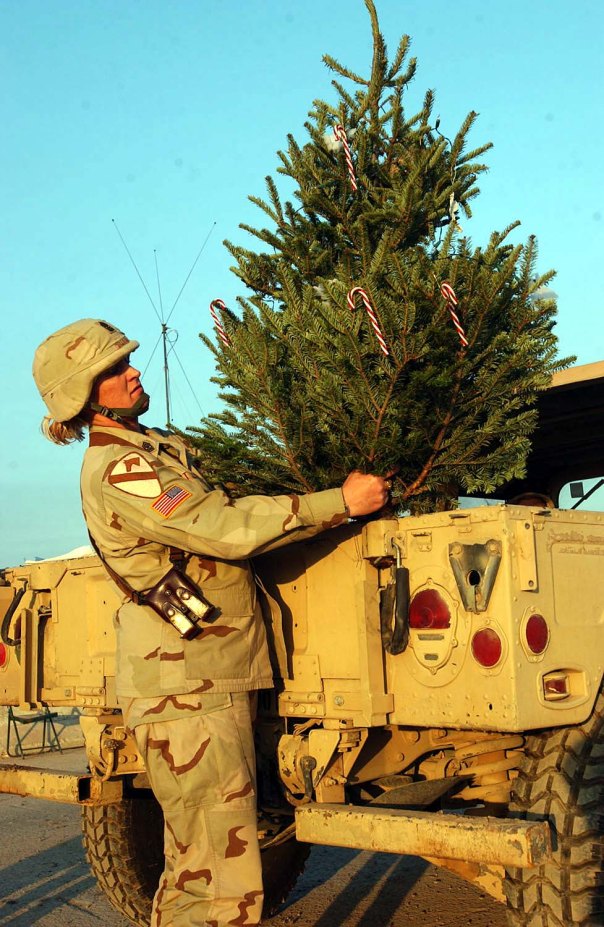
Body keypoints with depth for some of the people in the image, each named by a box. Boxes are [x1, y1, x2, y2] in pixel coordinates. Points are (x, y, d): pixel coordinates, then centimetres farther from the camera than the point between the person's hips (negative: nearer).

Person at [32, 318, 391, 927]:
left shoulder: (162, 449, 18)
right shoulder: (116, 472, -14)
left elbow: (218, 516, 22)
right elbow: (227, 529, -23)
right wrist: (339, 503, -18)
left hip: (213, 679, 10)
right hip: (185, 691, -10)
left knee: (197, 865, 17)